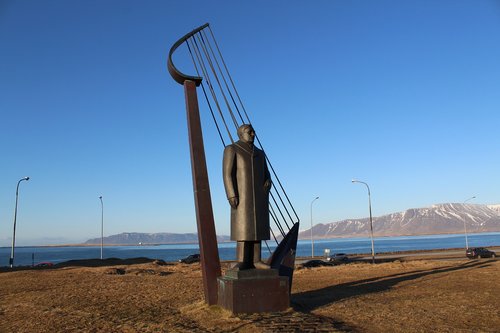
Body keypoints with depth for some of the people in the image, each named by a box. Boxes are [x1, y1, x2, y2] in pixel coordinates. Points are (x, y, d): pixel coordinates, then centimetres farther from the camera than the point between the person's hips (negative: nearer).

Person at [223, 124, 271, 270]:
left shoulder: (259, 153, 18)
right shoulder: (231, 149, -2)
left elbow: (265, 174, 17)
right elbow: (227, 173, -10)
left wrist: (268, 182, -6)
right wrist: (231, 195, -19)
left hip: (259, 195, 6)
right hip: (242, 195, -6)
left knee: (256, 228, 2)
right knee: (243, 228, -11)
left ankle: (255, 261, 4)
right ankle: (242, 262, -9)